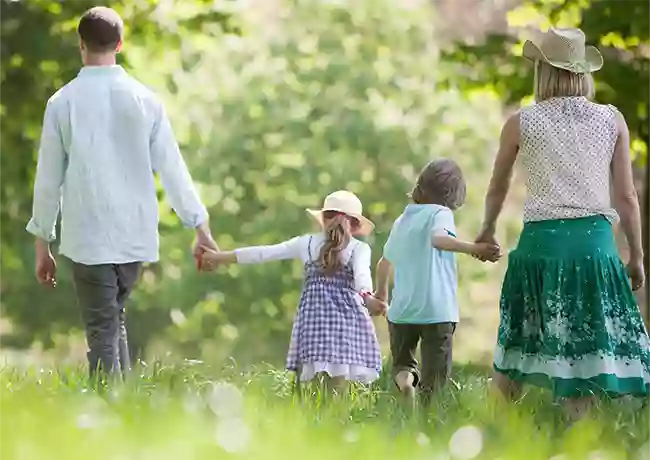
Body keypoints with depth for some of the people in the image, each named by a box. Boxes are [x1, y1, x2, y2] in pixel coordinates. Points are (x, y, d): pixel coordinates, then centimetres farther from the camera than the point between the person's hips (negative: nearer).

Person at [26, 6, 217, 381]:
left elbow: (49, 178, 1)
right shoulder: (145, 100, 0)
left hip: (88, 237, -2)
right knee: (114, 318, 19)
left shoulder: (63, 102, -4)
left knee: (103, 330, 0)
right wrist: (201, 229, 8)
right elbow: (172, 168, 1)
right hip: (137, 234, 2)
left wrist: (43, 243, 10)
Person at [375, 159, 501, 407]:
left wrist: (381, 292, 48)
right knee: (434, 379, 1)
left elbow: (385, 262, 30)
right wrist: (473, 248, -38)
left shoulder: (402, 220, 17)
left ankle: (405, 377, -14)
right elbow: (438, 238, -26)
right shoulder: (440, 213, -3)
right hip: (436, 310, -5)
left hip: (402, 310, 5)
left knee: (402, 362, 17)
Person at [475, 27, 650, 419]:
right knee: (587, 349, 2)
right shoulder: (613, 120, 3)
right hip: (595, 240, 0)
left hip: (542, 240, 0)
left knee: (517, 346, 13)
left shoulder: (522, 123, 2)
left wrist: (488, 232, 35)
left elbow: (498, 188, 17)